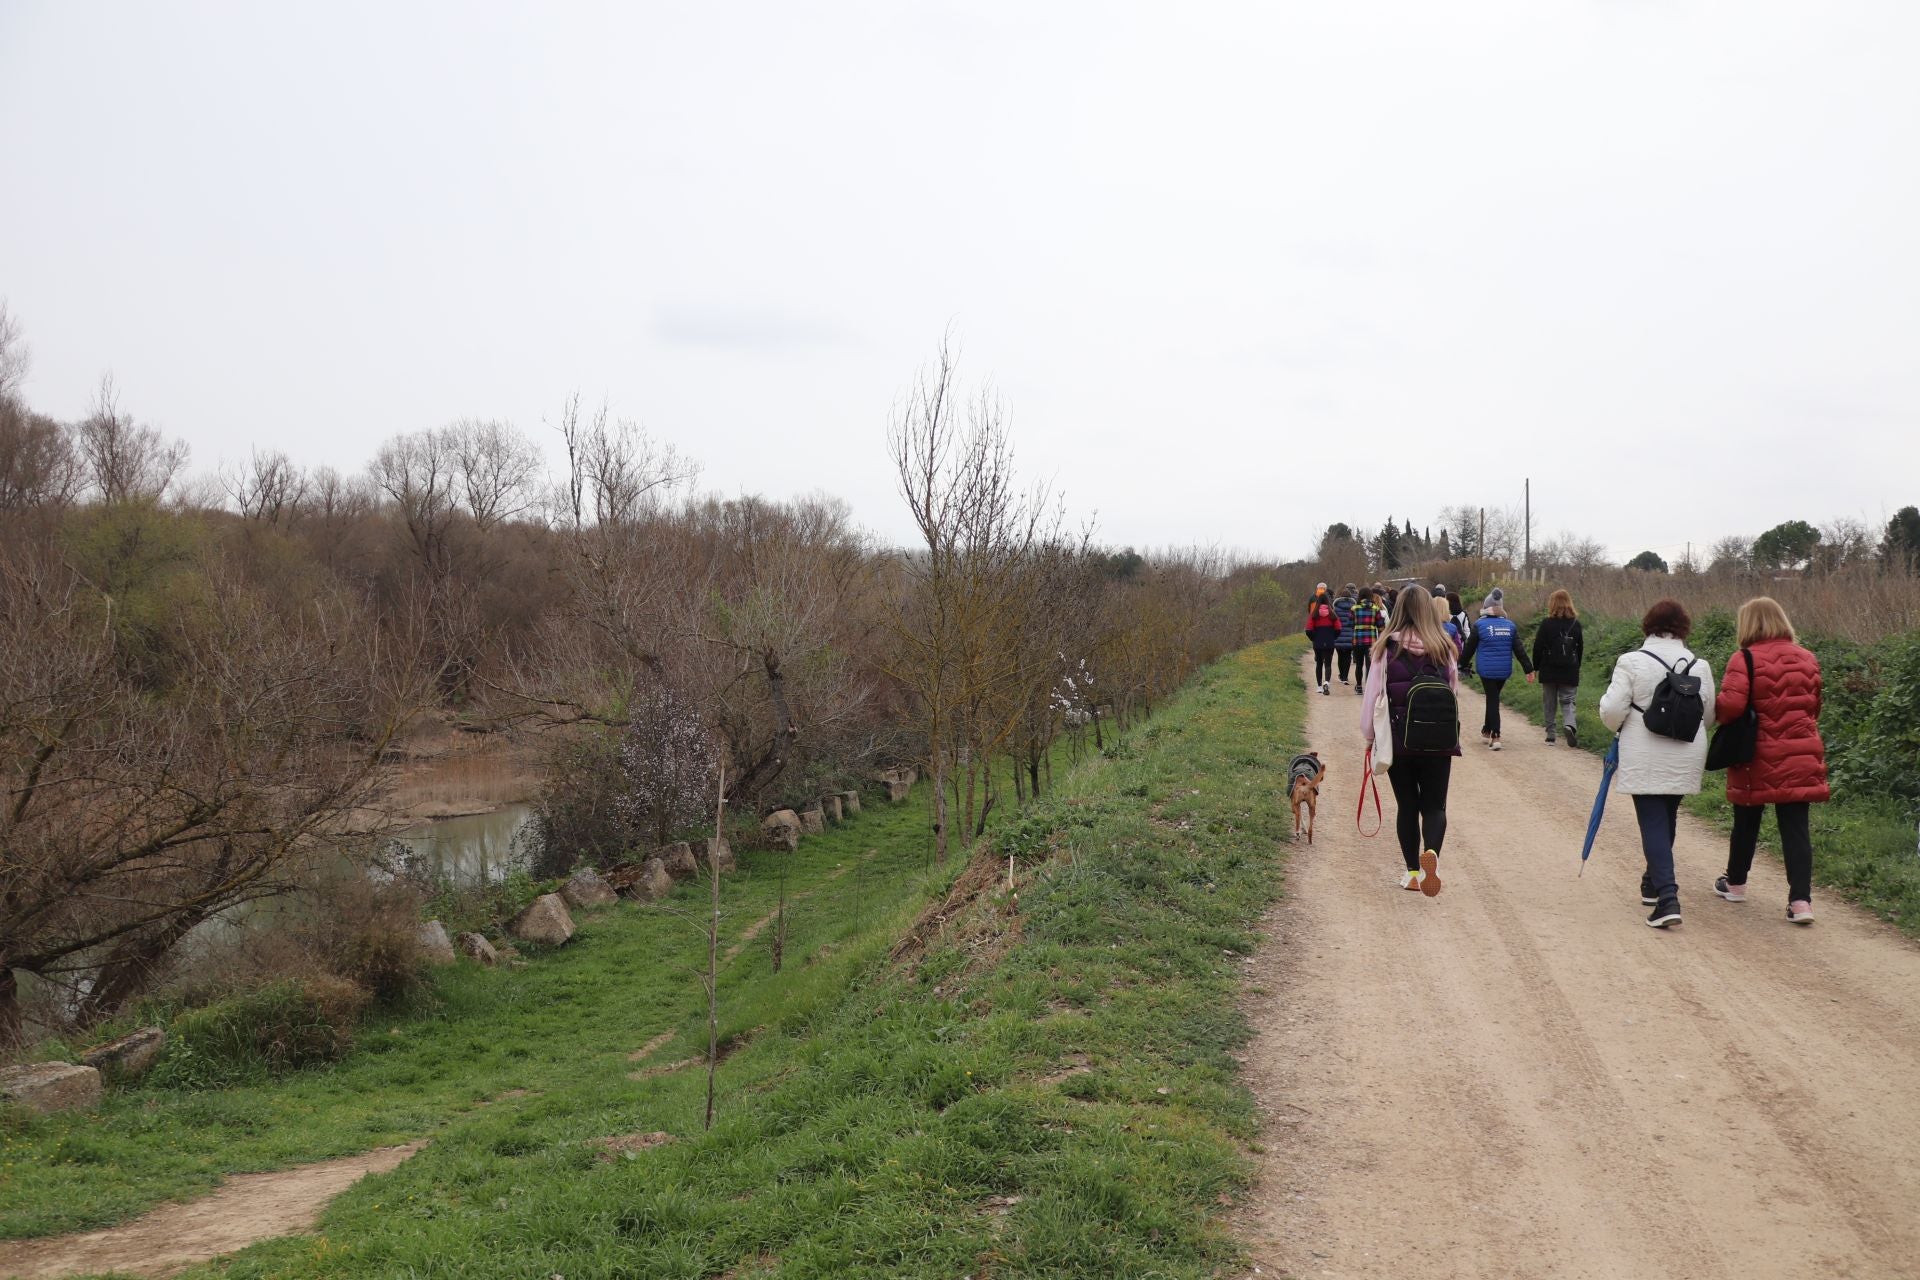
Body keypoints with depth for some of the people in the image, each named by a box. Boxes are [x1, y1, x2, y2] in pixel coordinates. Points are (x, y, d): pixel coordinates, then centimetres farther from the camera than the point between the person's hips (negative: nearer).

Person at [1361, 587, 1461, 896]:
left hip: (1398, 739, -1)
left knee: (1406, 806, 13)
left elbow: (1373, 693, -4)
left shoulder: (1387, 648, -6)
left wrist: (1369, 734, 8)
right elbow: (1455, 694, 7)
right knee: (1434, 805, 6)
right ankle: (1431, 852, -21)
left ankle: (1412, 871, 17)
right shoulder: (1444, 648, 0)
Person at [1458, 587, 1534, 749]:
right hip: (1504, 671, 3)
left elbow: (1469, 648, -1)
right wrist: (1529, 669, 4)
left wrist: (1464, 664, 13)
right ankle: (1487, 730, 34)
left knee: (1492, 700, 1)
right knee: (1493, 698, 20)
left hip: (1486, 670, -3)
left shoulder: (1480, 625, -9)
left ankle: (1495, 736, -8)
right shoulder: (1510, 625, 1)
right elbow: (1519, 649, 1)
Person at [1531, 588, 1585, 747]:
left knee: (1549, 704, 10)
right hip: (1570, 672, 1)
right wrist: (1576, 667, 17)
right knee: (1569, 701, 5)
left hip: (1549, 671, -1)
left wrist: (1536, 667, 6)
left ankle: (1550, 735, 11)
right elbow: (1581, 648, 7)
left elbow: (1538, 648, -6)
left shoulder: (1546, 623, -8)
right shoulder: (1575, 624, 0)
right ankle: (1570, 725, -22)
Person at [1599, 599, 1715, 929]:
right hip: (1686, 760, 4)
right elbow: (1708, 713, 7)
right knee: (1667, 819, 21)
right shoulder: (1700, 666, 1)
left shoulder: (1632, 662, -10)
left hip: (1645, 761, -4)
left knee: (1653, 823, -3)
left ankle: (1667, 897, -16)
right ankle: (1654, 884, 35)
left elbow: (1612, 710, -13)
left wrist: (1621, 728, 9)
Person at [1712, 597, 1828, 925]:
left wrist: (1716, 711, -1)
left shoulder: (1745, 659, -12)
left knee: (1747, 820, 14)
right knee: (1795, 826, 2)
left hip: (1758, 756, -3)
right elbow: (1814, 705, 15)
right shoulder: (1807, 658, 7)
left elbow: (1731, 704, -22)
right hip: (1800, 755, 3)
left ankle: (1735, 882, 32)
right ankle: (1801, 900, -7)